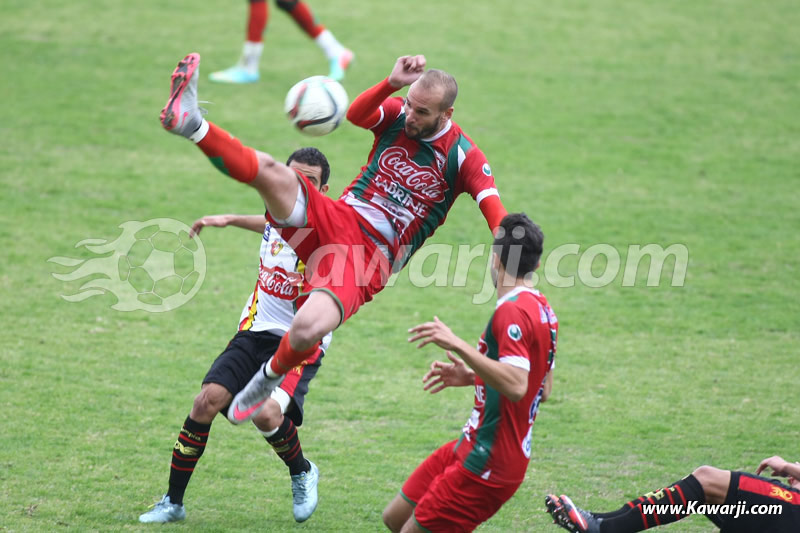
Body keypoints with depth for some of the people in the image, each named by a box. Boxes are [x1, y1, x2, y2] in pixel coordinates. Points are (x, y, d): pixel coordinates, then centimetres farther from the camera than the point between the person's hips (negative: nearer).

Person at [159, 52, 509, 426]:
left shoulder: (463, 156, -4)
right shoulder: (398, 114, 5)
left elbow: (495, 212, -14)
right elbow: (356, 115, -15)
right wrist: (391, 84, -32)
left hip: (371, 259, -4)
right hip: (335, 220, 4)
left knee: (307, 330, -27)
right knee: (270, 171, -26)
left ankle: (271, 376, 4)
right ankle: (190, 123, -27)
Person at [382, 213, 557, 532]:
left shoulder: (513, 312, -20)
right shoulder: (541, 308, 10)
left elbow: (516, 386, -33)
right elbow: (542, 389, 21)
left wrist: (457, 345, -35)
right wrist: (472, 377, 20)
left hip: (488, 464, -9)